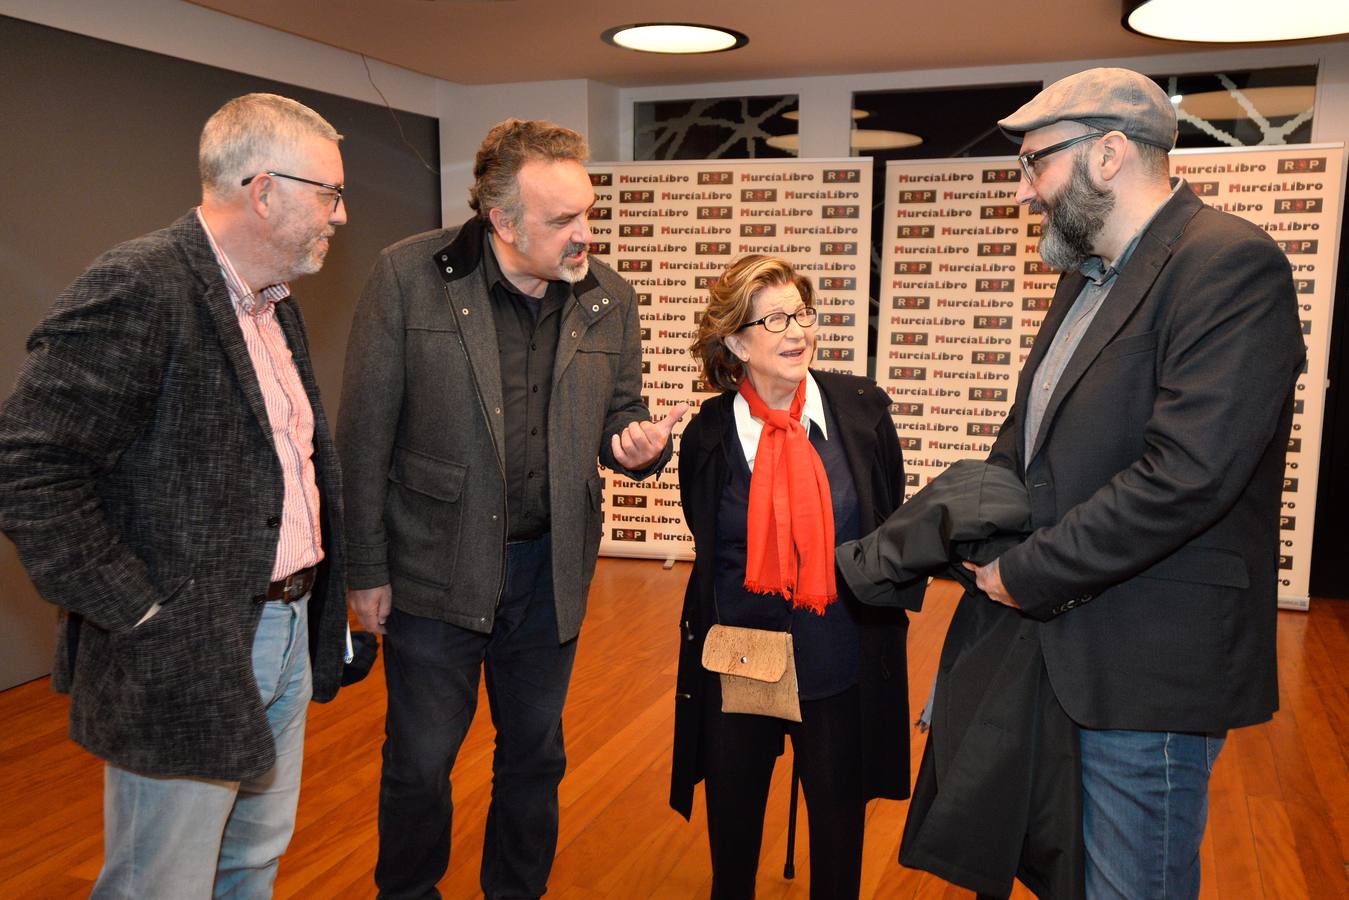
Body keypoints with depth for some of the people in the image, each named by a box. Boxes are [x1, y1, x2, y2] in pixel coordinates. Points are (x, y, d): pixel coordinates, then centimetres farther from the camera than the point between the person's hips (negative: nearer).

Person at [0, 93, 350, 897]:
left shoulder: (274, 301, 10)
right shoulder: (139, 289, -19)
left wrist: (318, 596, 10)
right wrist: (138, 614, -20)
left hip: (287, 637, 8)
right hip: (185, 660, -8)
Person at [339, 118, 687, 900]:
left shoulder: (610, 298, -2)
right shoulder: (409, 276, -12)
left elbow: (620, 416, 9)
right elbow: (365, 432, -8)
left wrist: (640, 447, -16)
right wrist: (367, 569, -6)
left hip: (552, 570, 3)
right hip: (438, 567, -3)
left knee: (535, 758, 19)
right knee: (419, 763, 12)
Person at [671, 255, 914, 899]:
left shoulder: (863, 410, -6)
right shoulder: (707, 435, -7)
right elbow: (710, 550, 7)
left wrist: (889, 605, 5)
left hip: (843, 661, 0)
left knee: (839, 819, 16)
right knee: (732, 817, 18)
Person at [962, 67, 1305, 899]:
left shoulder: (1232, 266, -18)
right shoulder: (1086, 275, 11)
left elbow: (1185, 477, -27)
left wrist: (1029, 575, -18)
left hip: (1150, 672, -8)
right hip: (1068, 649, 9)